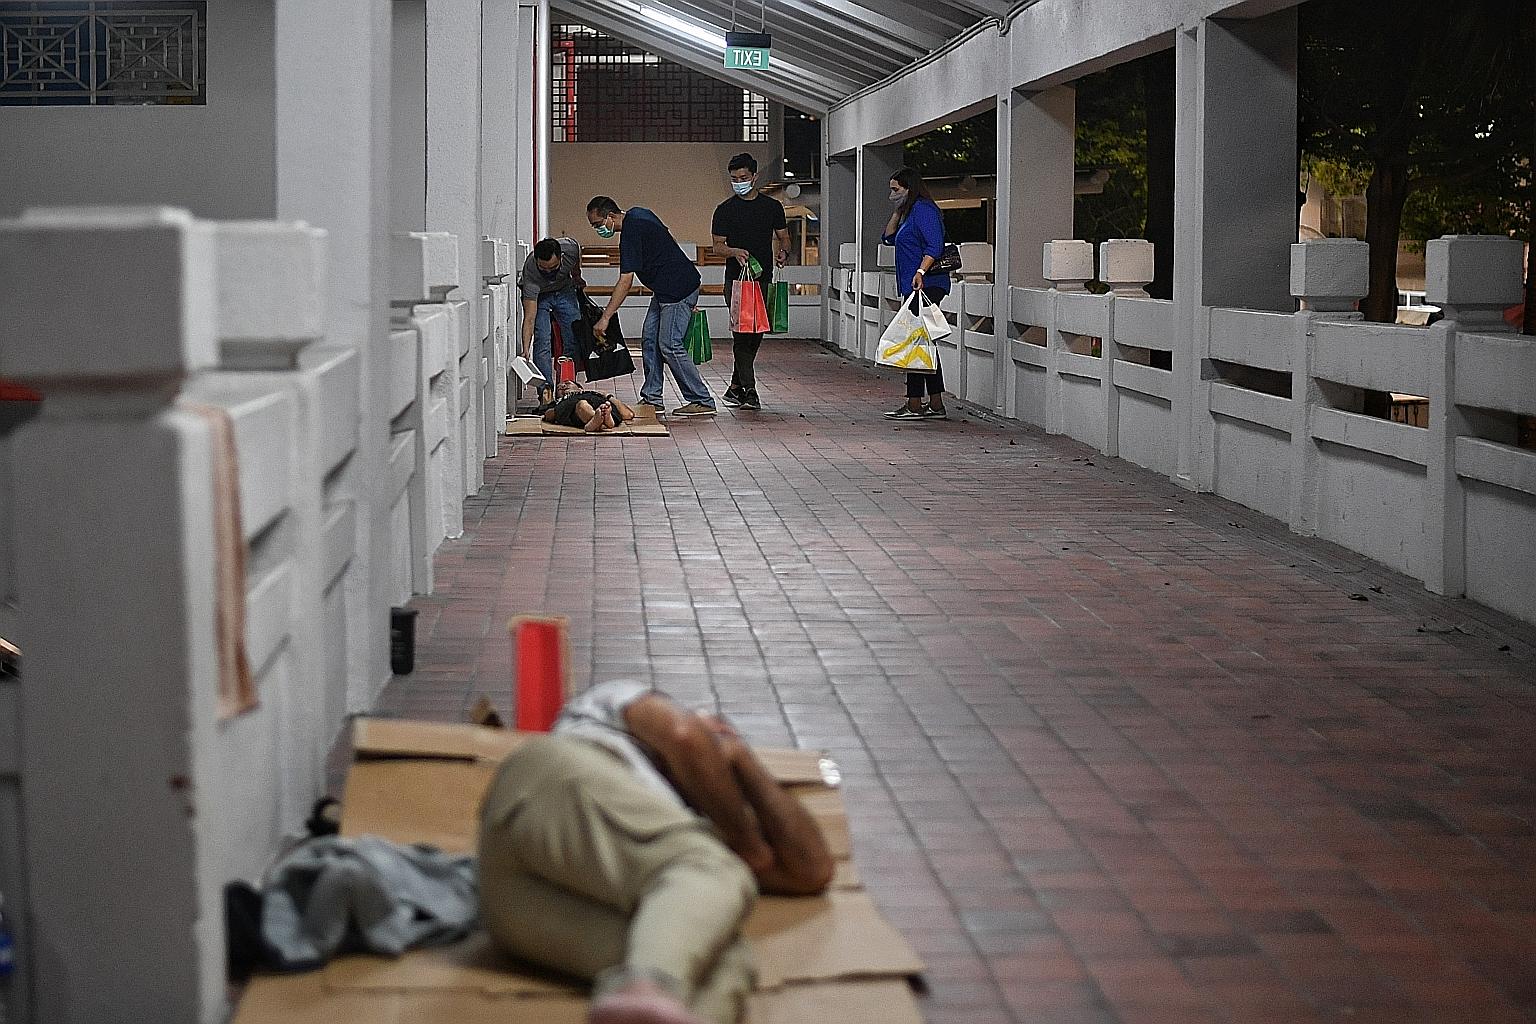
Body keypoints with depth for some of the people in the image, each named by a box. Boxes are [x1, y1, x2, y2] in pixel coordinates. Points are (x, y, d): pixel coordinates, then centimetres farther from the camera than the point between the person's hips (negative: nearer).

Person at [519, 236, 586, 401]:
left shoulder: (570, 247, -34)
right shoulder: (530, 272, -40)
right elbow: (529, 319, -40)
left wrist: (577, 275, 14)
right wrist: (525, 350, -47)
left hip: (564, 290, 3)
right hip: (537, 295, -3)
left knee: (575, 341, -4)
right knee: (542, 342, -18)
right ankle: (546, 390, -15)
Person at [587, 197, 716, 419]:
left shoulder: (632, 231, -20)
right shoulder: (636, 214, 10)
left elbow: (626, 281, -23)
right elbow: (669, 240, 21)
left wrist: (605, 318, -23)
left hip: (677, 288, -11)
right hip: (665, 289, 11)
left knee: (670, 345, -11)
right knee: (650, 341, 9)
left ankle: (703, 402, -7)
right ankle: (652, 398, 12)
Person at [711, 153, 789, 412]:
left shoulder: (772, 206, 10)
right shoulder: (725, 210, 4)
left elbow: (783, 238, 16)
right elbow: (718, 246, 2)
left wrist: (783, 251, -7)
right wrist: (735, 251, -20)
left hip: (763, 279, 3)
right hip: (736, 279, -3)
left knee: (755, 335, 6)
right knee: (743, 333, -12)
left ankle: (735, 388, 18)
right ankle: (749, 390, -13)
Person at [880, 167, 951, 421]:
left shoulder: (923, 209, -10)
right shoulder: (910, 212, 22)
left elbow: (934, 246, -20)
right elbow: (889, 238, 29)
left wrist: (921, 272, -31)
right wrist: (897, 212, 18)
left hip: (926, 285, -11)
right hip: (915, 288, 11)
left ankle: (914, 404, -9)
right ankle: (936, 405, 12)